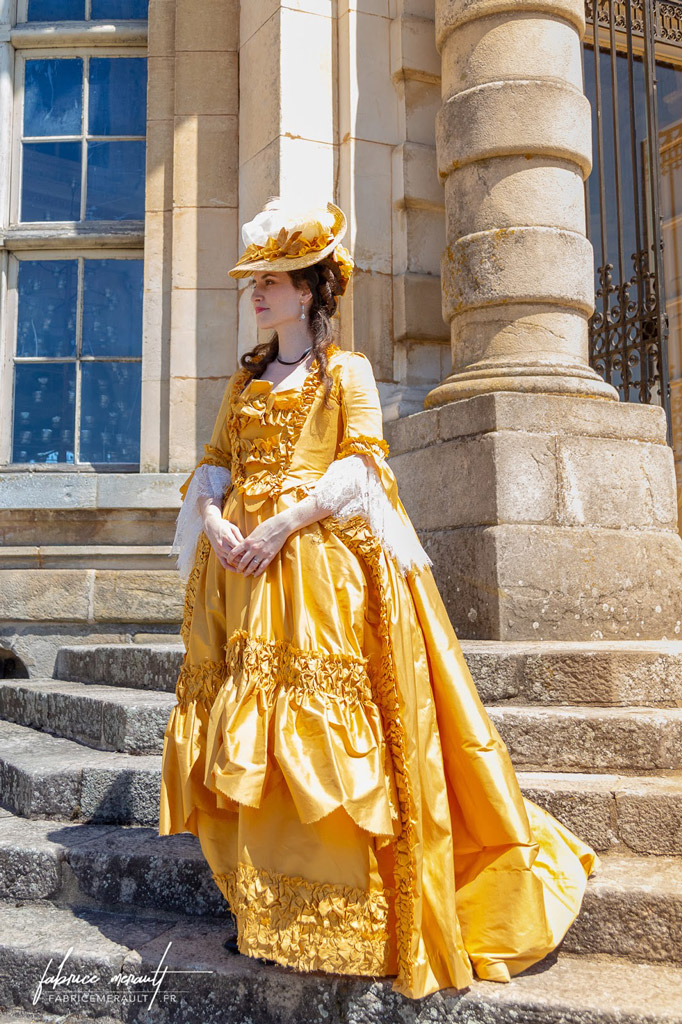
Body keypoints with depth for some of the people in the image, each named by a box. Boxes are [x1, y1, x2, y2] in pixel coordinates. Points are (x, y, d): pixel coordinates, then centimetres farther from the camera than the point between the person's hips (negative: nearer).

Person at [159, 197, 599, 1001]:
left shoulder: (345, 370, 5)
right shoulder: (245, 380, 22)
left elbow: (359, 465, -7)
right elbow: (214, 462, 16)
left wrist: (285, 521, -19)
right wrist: (213, 517, -6)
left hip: (321, 566, -5)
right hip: (242, 571, 6)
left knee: (323, 721, -10)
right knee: (248, 738, 2)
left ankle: (345, 915, 0)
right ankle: (270, 902, 13)